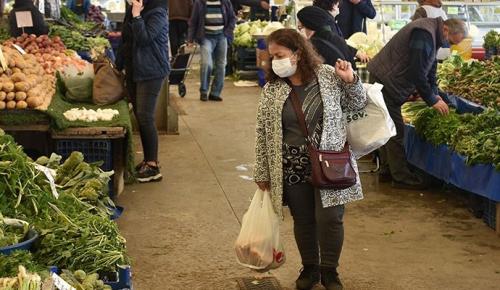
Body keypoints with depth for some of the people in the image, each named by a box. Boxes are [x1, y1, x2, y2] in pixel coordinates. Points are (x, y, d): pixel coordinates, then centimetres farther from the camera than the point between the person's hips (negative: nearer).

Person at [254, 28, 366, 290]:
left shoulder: (329, 76, -4)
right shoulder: (271, 90, -2)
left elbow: (356, 105, 7)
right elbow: (263, 134, 2)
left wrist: (350, 81, -11)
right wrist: (262, 173, 4)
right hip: (293, 167, 1)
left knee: (330, 218, -1)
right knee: (303, 220, 11)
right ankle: (310, 268, 31)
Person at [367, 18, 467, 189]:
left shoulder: (431, 34, 9)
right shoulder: (424, 34, -24)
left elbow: (429, 67, 18)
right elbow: (417, 73, -26)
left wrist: (435, 94, 8)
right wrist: (432, 101, -18)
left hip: (388, 82, 11)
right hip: (385, 82, -11)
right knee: (396, 132, -5)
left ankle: (387, 171, 26)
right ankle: (401, 178, 2)